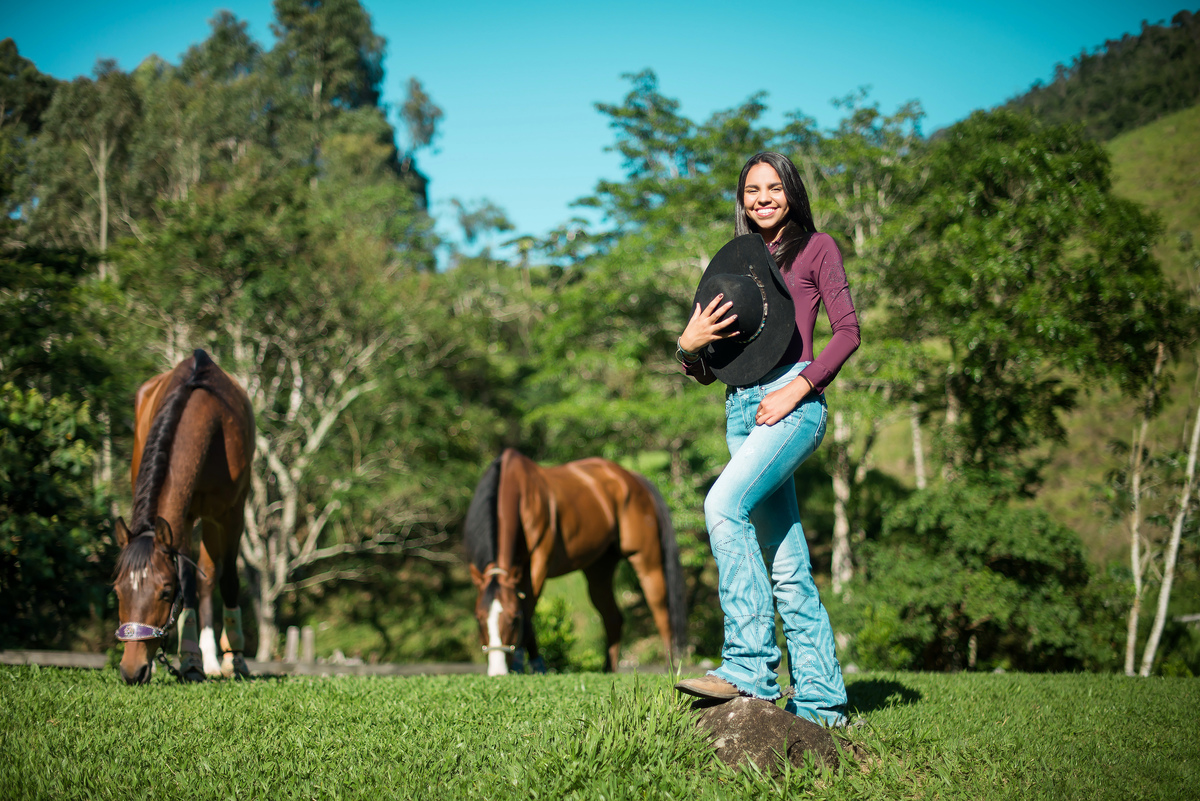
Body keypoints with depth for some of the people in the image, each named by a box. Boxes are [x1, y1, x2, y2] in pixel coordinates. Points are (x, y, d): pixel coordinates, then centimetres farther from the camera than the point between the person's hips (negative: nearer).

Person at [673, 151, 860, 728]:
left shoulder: (816, 248, 11)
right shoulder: (735, 263, 24)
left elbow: (847, 331, -1)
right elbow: (705, 372, 22)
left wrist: (798, 387, -14)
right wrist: (689, 345, -1)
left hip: (795, 401, -6)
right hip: (741, 410, 6)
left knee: (723, 504, -28)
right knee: (786, 566, 1)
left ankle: (749, 668, -29)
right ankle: (821, 699, 3)